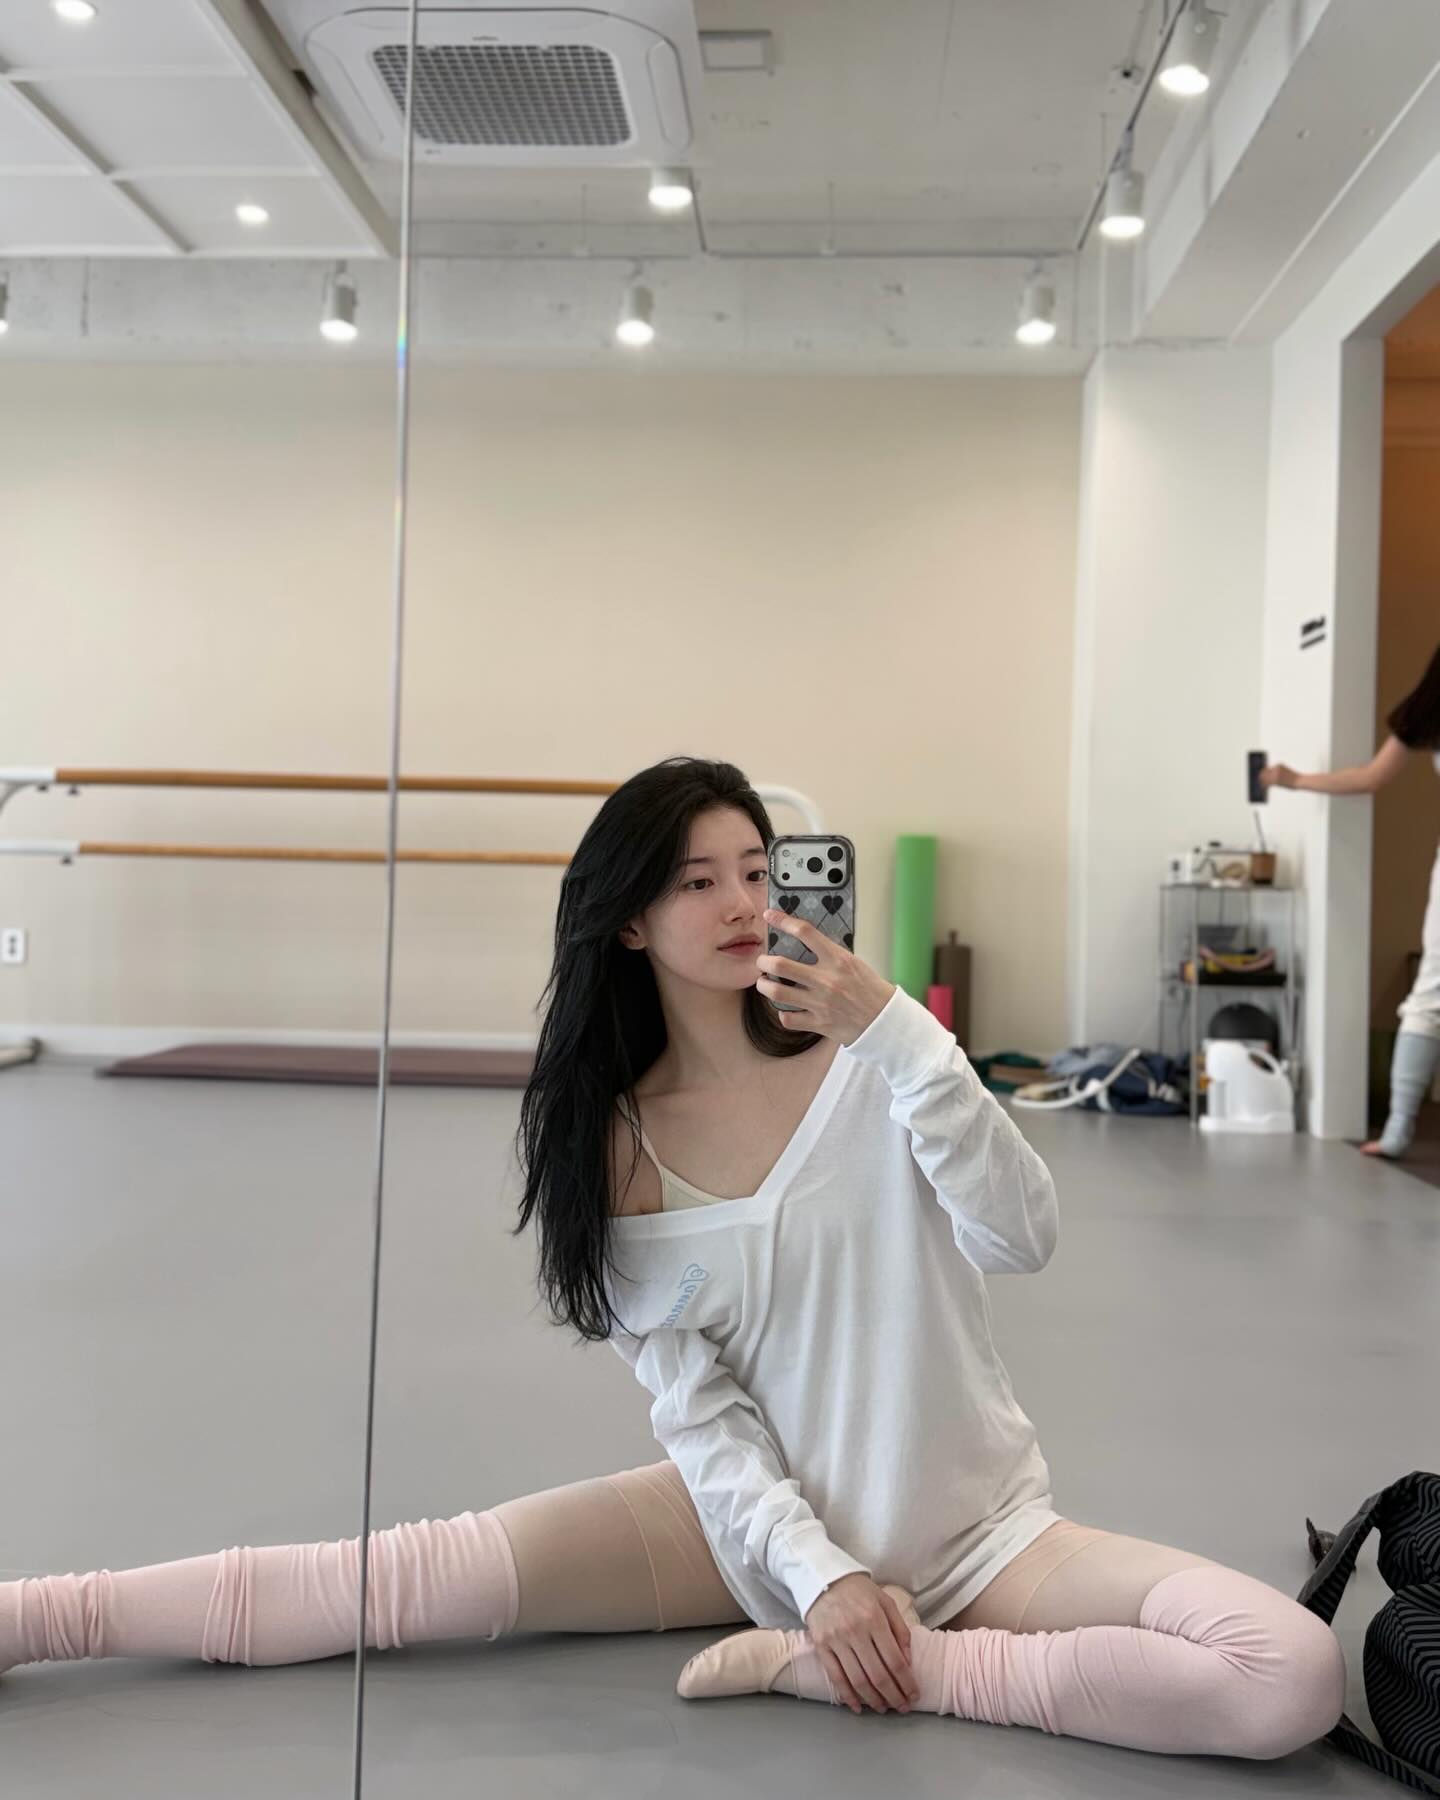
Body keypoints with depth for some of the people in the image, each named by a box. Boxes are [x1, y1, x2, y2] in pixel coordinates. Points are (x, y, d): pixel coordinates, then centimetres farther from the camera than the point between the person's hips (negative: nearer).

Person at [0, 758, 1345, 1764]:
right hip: (764, 1518, 1)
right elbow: (699, 1414, -6)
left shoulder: (874, 1055, -9)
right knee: (425, 1574, -16)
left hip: (973, 1531, 0)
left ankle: (846, 1668, -18)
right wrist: (822, 1576, -19)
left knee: (1291, 1679, -24)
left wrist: (898, 1037, -30)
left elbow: (1024, 1240, -21)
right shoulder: (620, 1139, -5)